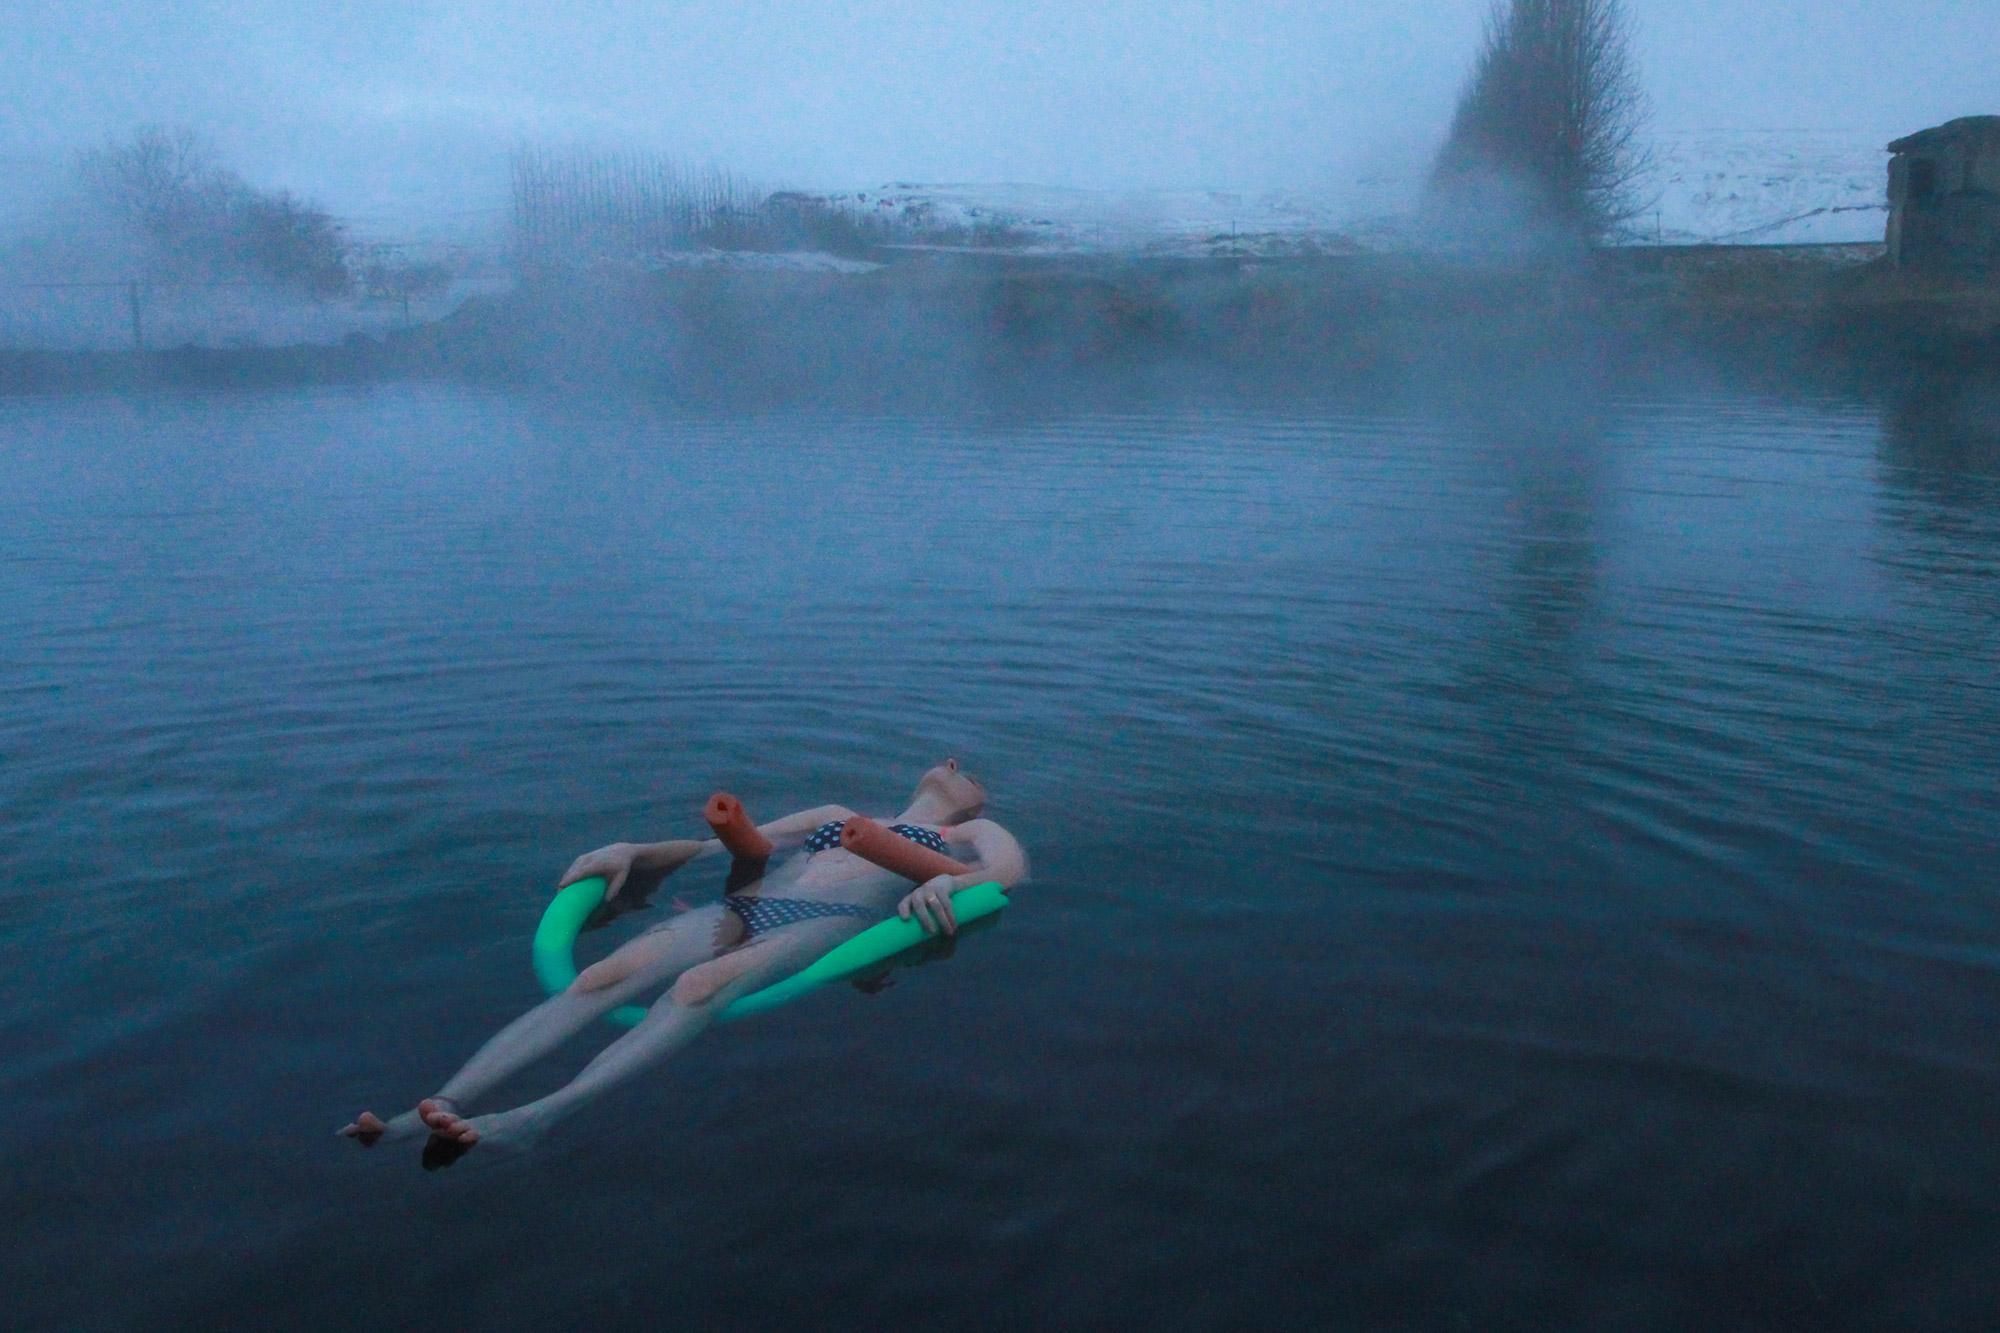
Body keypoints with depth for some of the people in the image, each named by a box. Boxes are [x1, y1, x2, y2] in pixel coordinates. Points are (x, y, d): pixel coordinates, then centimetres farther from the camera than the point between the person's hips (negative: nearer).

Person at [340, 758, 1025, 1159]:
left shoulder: (972, 833, 28)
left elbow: (1010, 866, 2)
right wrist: (636, 851, 13)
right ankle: (442, 1110, -39)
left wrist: (947, 882, -21)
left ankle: (540, 1117, -56)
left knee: (700, 985, -36)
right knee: (600, 979, -25)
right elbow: (723, 847, 30)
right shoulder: (837, 815, 39)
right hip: (743, 910, 5)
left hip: (829, 924, -4)